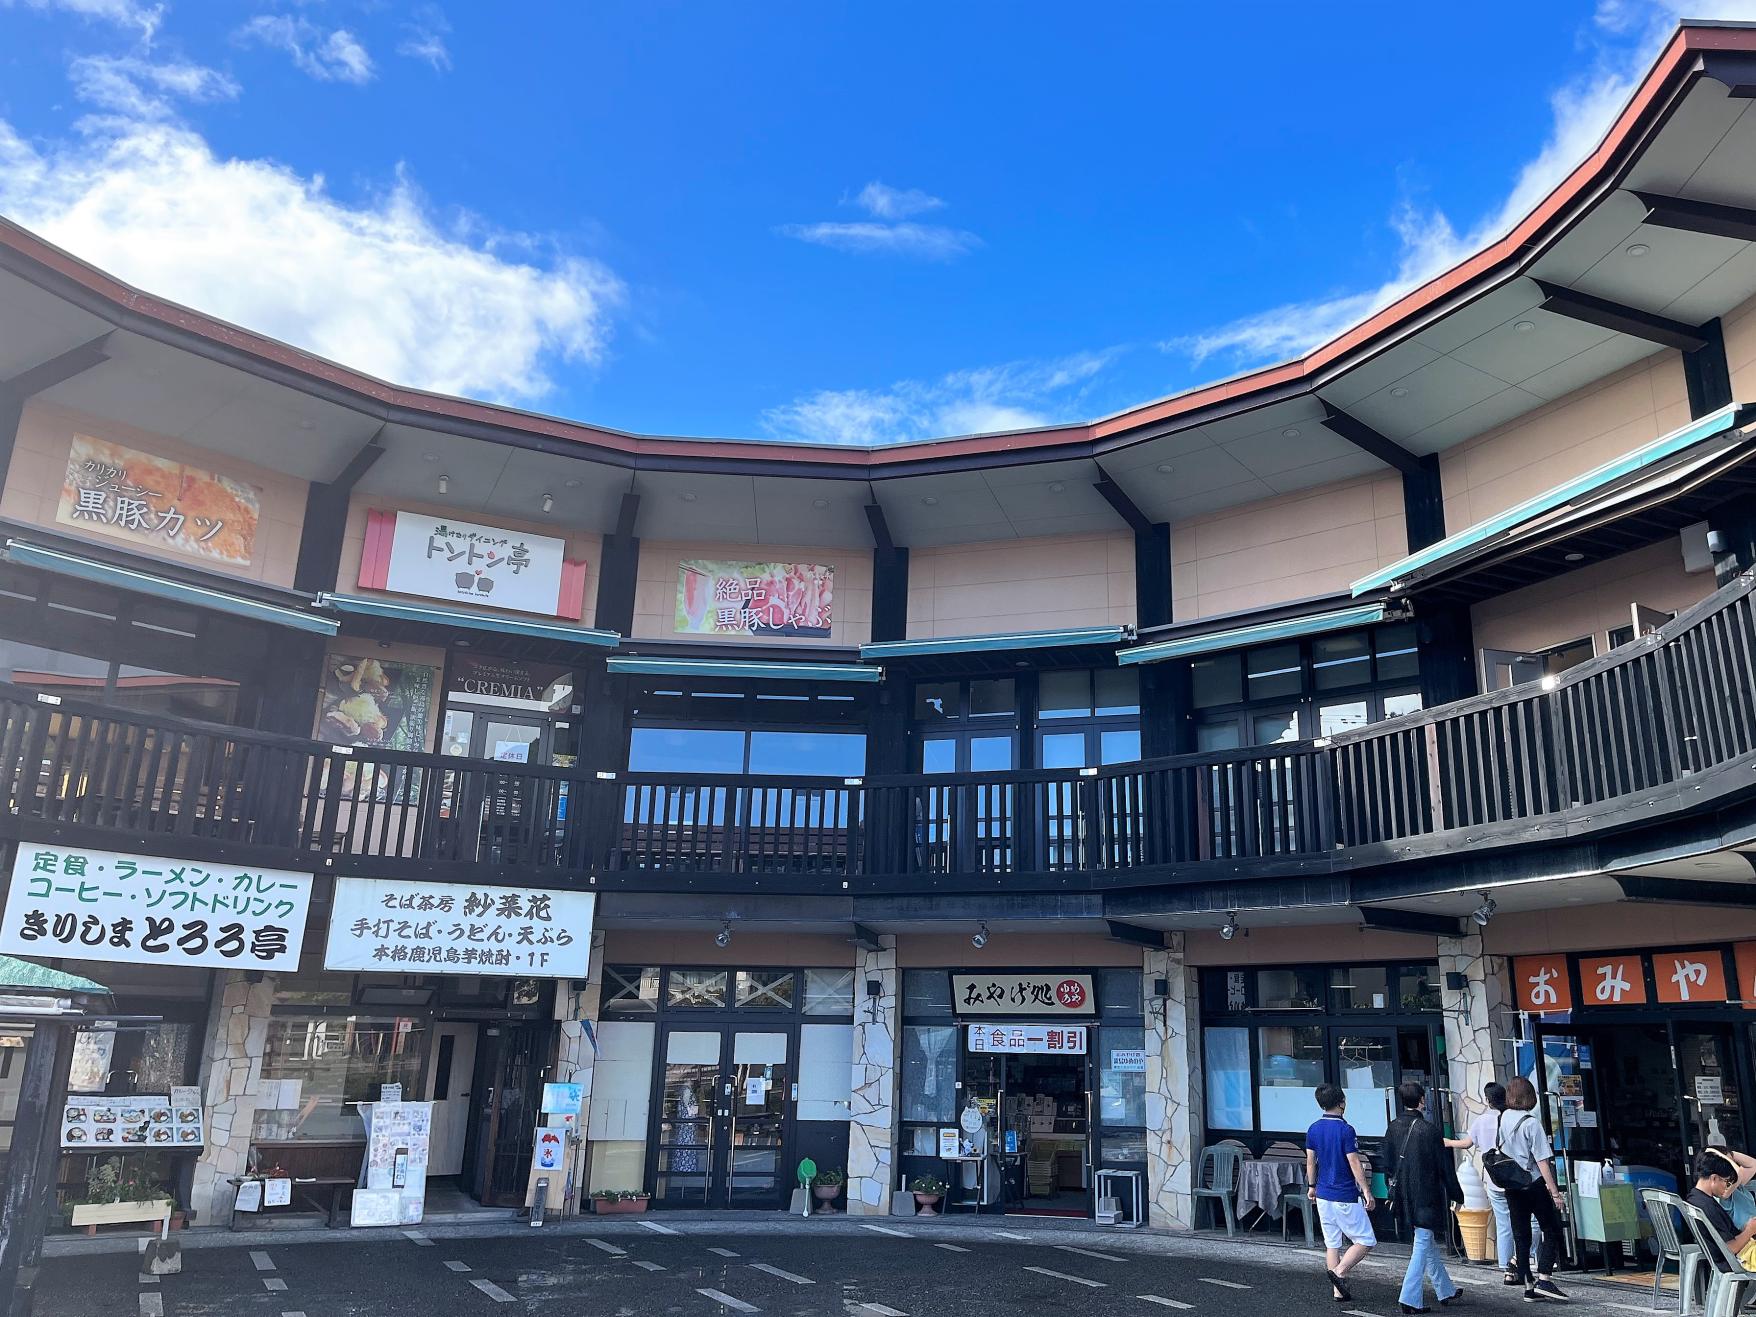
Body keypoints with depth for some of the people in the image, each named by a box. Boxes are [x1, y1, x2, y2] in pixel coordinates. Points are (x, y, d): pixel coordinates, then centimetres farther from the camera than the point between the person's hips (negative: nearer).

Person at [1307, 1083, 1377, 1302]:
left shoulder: (1313, 1130, 5)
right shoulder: (1345, 1130, -16)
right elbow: (1355, 1164, -15)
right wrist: (1367, 1192, -8)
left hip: (1323, 1195, 7)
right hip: (1345, 1197, -7)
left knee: (1332, 1244, 12)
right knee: (1366, 1241, 4)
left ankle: (1338, 1291, 12)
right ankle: (1339, 1272, -9)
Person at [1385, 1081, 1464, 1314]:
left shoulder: (1393, 1128, 2)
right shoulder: (1429, 1130, -17)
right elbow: (1445, 1166, -11)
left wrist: (1393, 1193, 20)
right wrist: (1456, 1195, 2)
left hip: (1404, 1198, 6)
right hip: (1427, 1197, -6)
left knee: (1429, 1244, 20)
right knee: (1422, 1246, 0)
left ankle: (1446, 1292, 33)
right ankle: (1410, 1299, -2)